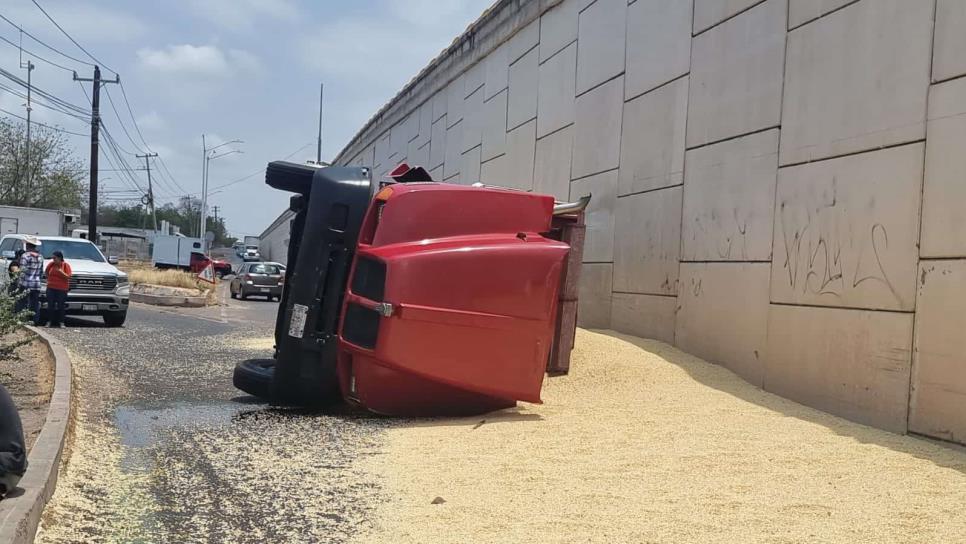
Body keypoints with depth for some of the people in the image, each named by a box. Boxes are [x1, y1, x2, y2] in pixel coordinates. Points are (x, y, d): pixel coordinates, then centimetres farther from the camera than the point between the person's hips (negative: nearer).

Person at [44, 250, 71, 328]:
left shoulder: (66, 265, -4)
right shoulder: (51, 264, 4)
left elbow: (68, 277, -10)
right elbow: (47, 272, 21)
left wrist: (60, 271, -18)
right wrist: (48, 280, 13)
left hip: (62, 289, -3)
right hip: (51, 288, 3)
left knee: (61, 306, 1)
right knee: (50, 306, 4)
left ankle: (61, 322, 9)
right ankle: (51, 322, 12)